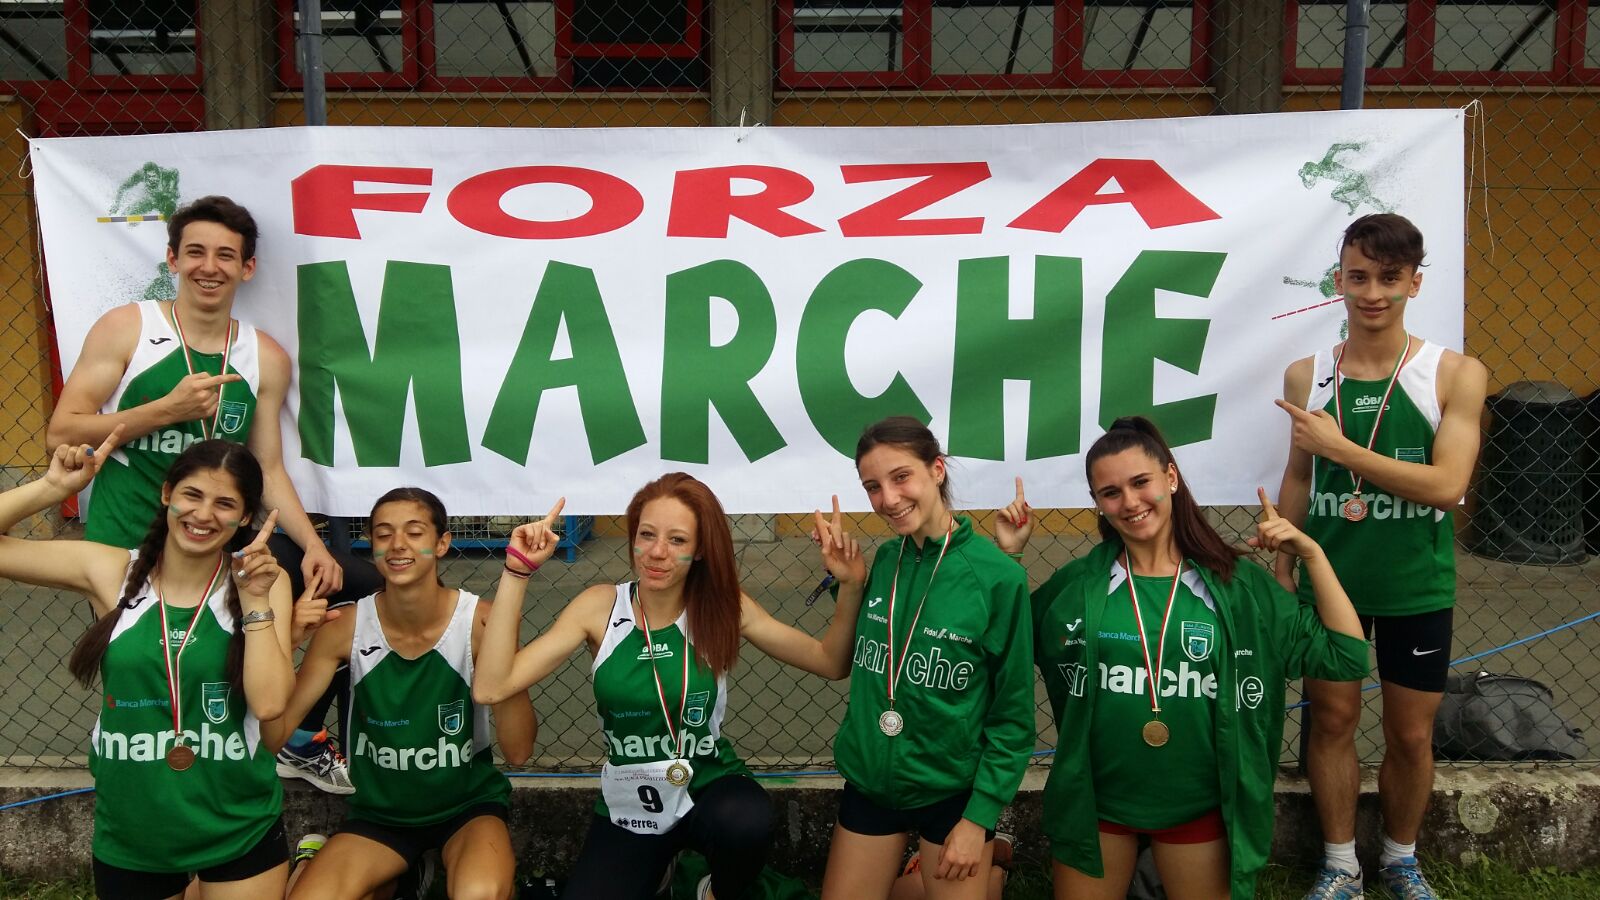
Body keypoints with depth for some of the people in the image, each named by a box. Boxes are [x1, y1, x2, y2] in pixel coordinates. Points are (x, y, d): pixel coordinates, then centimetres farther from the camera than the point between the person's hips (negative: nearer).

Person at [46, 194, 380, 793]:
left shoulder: (265, 358, 6)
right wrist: (167, 409, -18)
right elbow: (61, 432, -7)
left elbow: (268, 468, 6)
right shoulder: (125, 329, -3)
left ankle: (300, 742, 13)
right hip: (128, 547, -3)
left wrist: (312, 546, -7)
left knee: (361, 588, -4)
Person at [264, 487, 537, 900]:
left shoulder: (479, 621, -17)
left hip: (468, 805, -3)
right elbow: (273, 736, -12)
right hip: (378, 811, 3)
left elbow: (518, 751, -20)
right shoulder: (346, 627, -10)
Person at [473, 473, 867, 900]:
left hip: (711, 789, -1)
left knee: (745, 824, -33)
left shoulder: (724, 607, -9)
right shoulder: (600, 607, -10)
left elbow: (831, 664, -4)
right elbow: (490, 688, -18)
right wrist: (516, 573, -22)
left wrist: (851, 585, -19)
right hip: (626, 808, 1)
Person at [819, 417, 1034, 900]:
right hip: (868, 782, 4)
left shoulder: (998, 575, -15)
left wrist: (981, 816, -11)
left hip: (951, 792, -4)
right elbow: (846, 658, 8)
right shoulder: (881, 562, -2)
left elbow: (1014, 714, -10)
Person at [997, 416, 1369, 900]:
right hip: (1093, 804, 0)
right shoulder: (1076, 584, -6)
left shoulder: (1240, 586, -6)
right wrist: (1006, 555, -8)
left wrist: (1311, 553, -12)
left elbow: (1346, 655, -5)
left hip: (1199, 808, 0)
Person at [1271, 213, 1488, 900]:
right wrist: (1282, 570, 7)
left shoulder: (1454, 374, -8)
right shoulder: (1306, 376, 0)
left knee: (1411, 733, 12)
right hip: (1328, 579, 2)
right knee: (1332, 719, 10)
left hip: (1416, 587, -1)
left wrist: (1340, 447, -23)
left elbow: (1447, 485, -18)